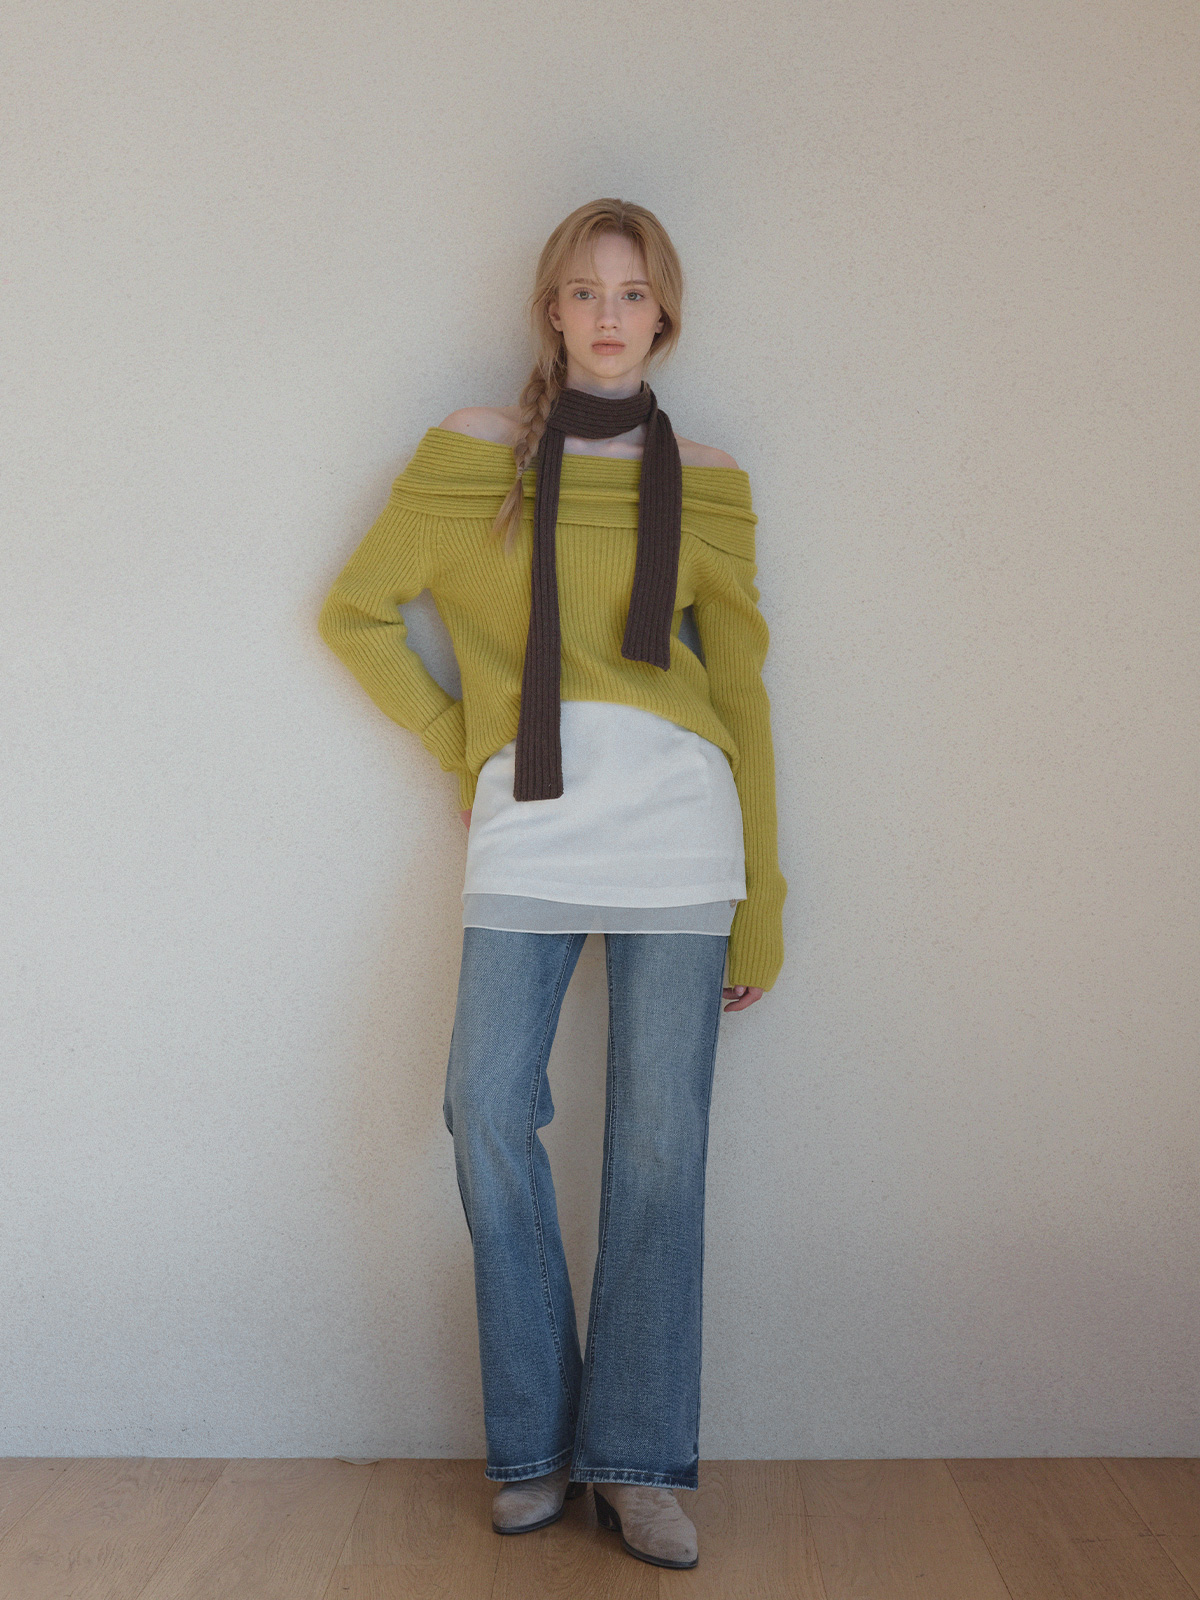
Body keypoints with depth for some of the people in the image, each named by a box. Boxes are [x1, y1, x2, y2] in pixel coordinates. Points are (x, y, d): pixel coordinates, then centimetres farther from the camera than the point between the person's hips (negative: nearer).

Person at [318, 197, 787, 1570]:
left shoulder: (705, 481, 11)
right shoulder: (469, 453, 9)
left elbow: (742, 693, 11)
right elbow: (356, 611, 15)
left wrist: (761, 904, 7)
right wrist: (453, 739, 5)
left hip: (676, 823, 0)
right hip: (526, 827, 0)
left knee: (659, 1141, -1)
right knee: (489, 1113, -8)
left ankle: (639, 1463, 11)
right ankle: (536, 1445, 10)